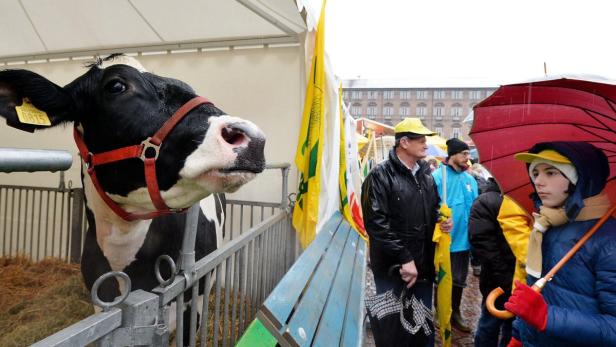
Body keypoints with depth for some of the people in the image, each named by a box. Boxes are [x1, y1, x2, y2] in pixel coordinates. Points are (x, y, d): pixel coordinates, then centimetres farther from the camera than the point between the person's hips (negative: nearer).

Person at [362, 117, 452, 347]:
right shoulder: (380, 175, -14)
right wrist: (404, 258, -22)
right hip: (393, 268, -6)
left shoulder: (425, 172, 9)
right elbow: (376, 223, -21)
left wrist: (441, 220, 0)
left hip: (424, 265, 6)